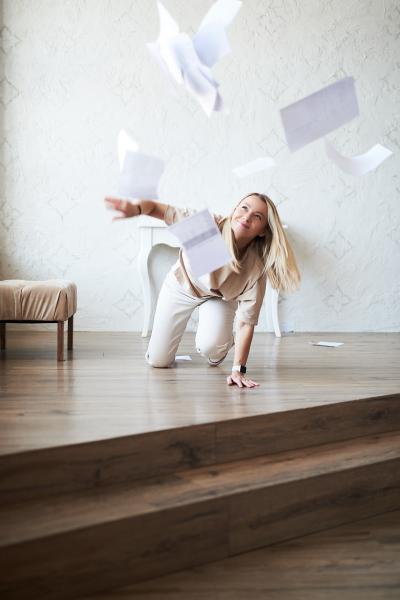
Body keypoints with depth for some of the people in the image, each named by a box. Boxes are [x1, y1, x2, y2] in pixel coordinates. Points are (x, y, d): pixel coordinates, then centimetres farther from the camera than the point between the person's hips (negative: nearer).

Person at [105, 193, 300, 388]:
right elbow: (159, 209, -35)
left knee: (211, 347, -30)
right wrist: (136, 208, -58)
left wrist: (238, 369, -35)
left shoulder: (256, 268, -34)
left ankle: (218, 351, 9)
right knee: (157, 361, 2)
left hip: (219, 297, 0)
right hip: (181, 286, 1)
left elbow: (246, 322, -30)